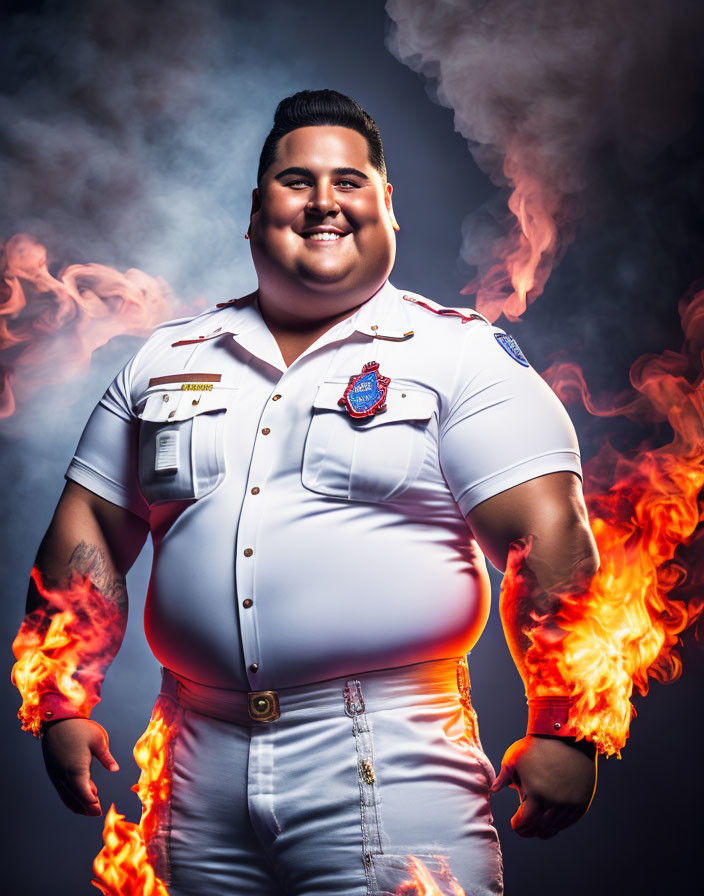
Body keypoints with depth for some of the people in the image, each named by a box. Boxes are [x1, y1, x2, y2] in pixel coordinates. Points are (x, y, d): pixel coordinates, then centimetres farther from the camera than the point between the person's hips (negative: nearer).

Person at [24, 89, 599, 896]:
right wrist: (64, 708, 6)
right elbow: (88, 533, 12)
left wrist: (564, 734, -14)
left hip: (390, 776, -3)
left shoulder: (461, 354, 0)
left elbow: (550, 539, -8)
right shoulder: (165, 360, 12)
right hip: (201, 779, 4)